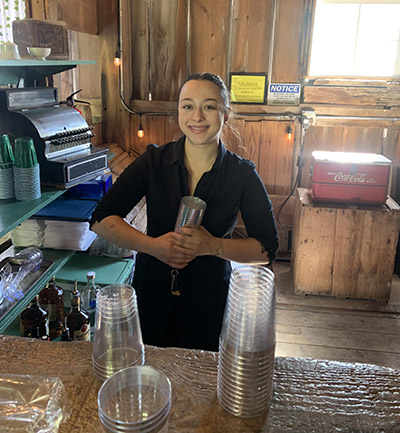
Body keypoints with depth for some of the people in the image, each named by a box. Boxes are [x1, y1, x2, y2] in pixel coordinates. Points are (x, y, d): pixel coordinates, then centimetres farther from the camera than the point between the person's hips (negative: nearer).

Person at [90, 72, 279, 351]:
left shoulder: (242, 174, -9)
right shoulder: (154, 161, -7)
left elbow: (268, 249, -7)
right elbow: (101, 219, -9)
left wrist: (213, 246, -23)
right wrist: (152, 245, -24)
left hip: (210, 306, -1)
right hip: (151, 297, 1)